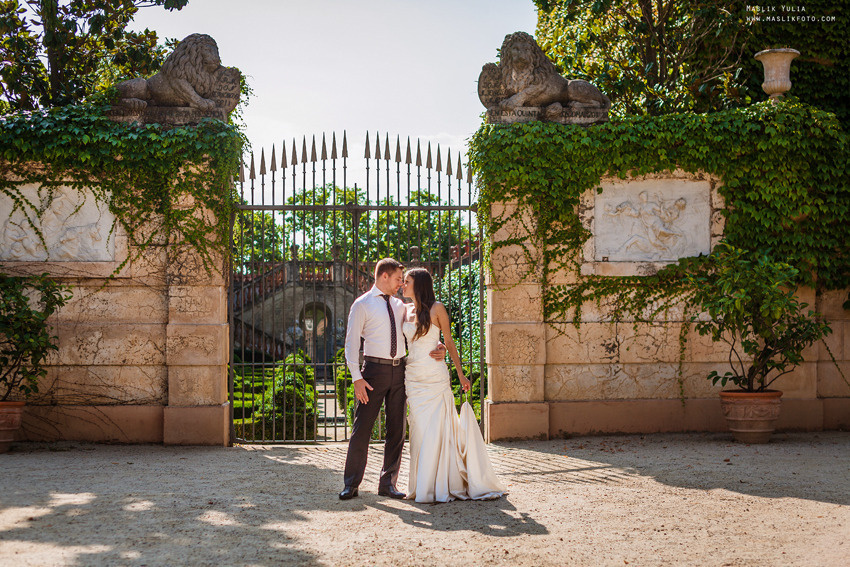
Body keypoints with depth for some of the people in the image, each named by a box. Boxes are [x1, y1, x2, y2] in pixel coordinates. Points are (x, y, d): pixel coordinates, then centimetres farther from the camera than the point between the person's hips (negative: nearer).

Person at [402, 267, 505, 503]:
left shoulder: (436, 308, -3)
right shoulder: (406, 311, 12)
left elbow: (449, 341, 0)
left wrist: (460, 373, -1)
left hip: (435, 376, -5)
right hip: (412, 376, 5)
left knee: (437, 429, -5)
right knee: (418, 430, 5)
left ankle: (440, 485, 2)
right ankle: (422, 484, 12)